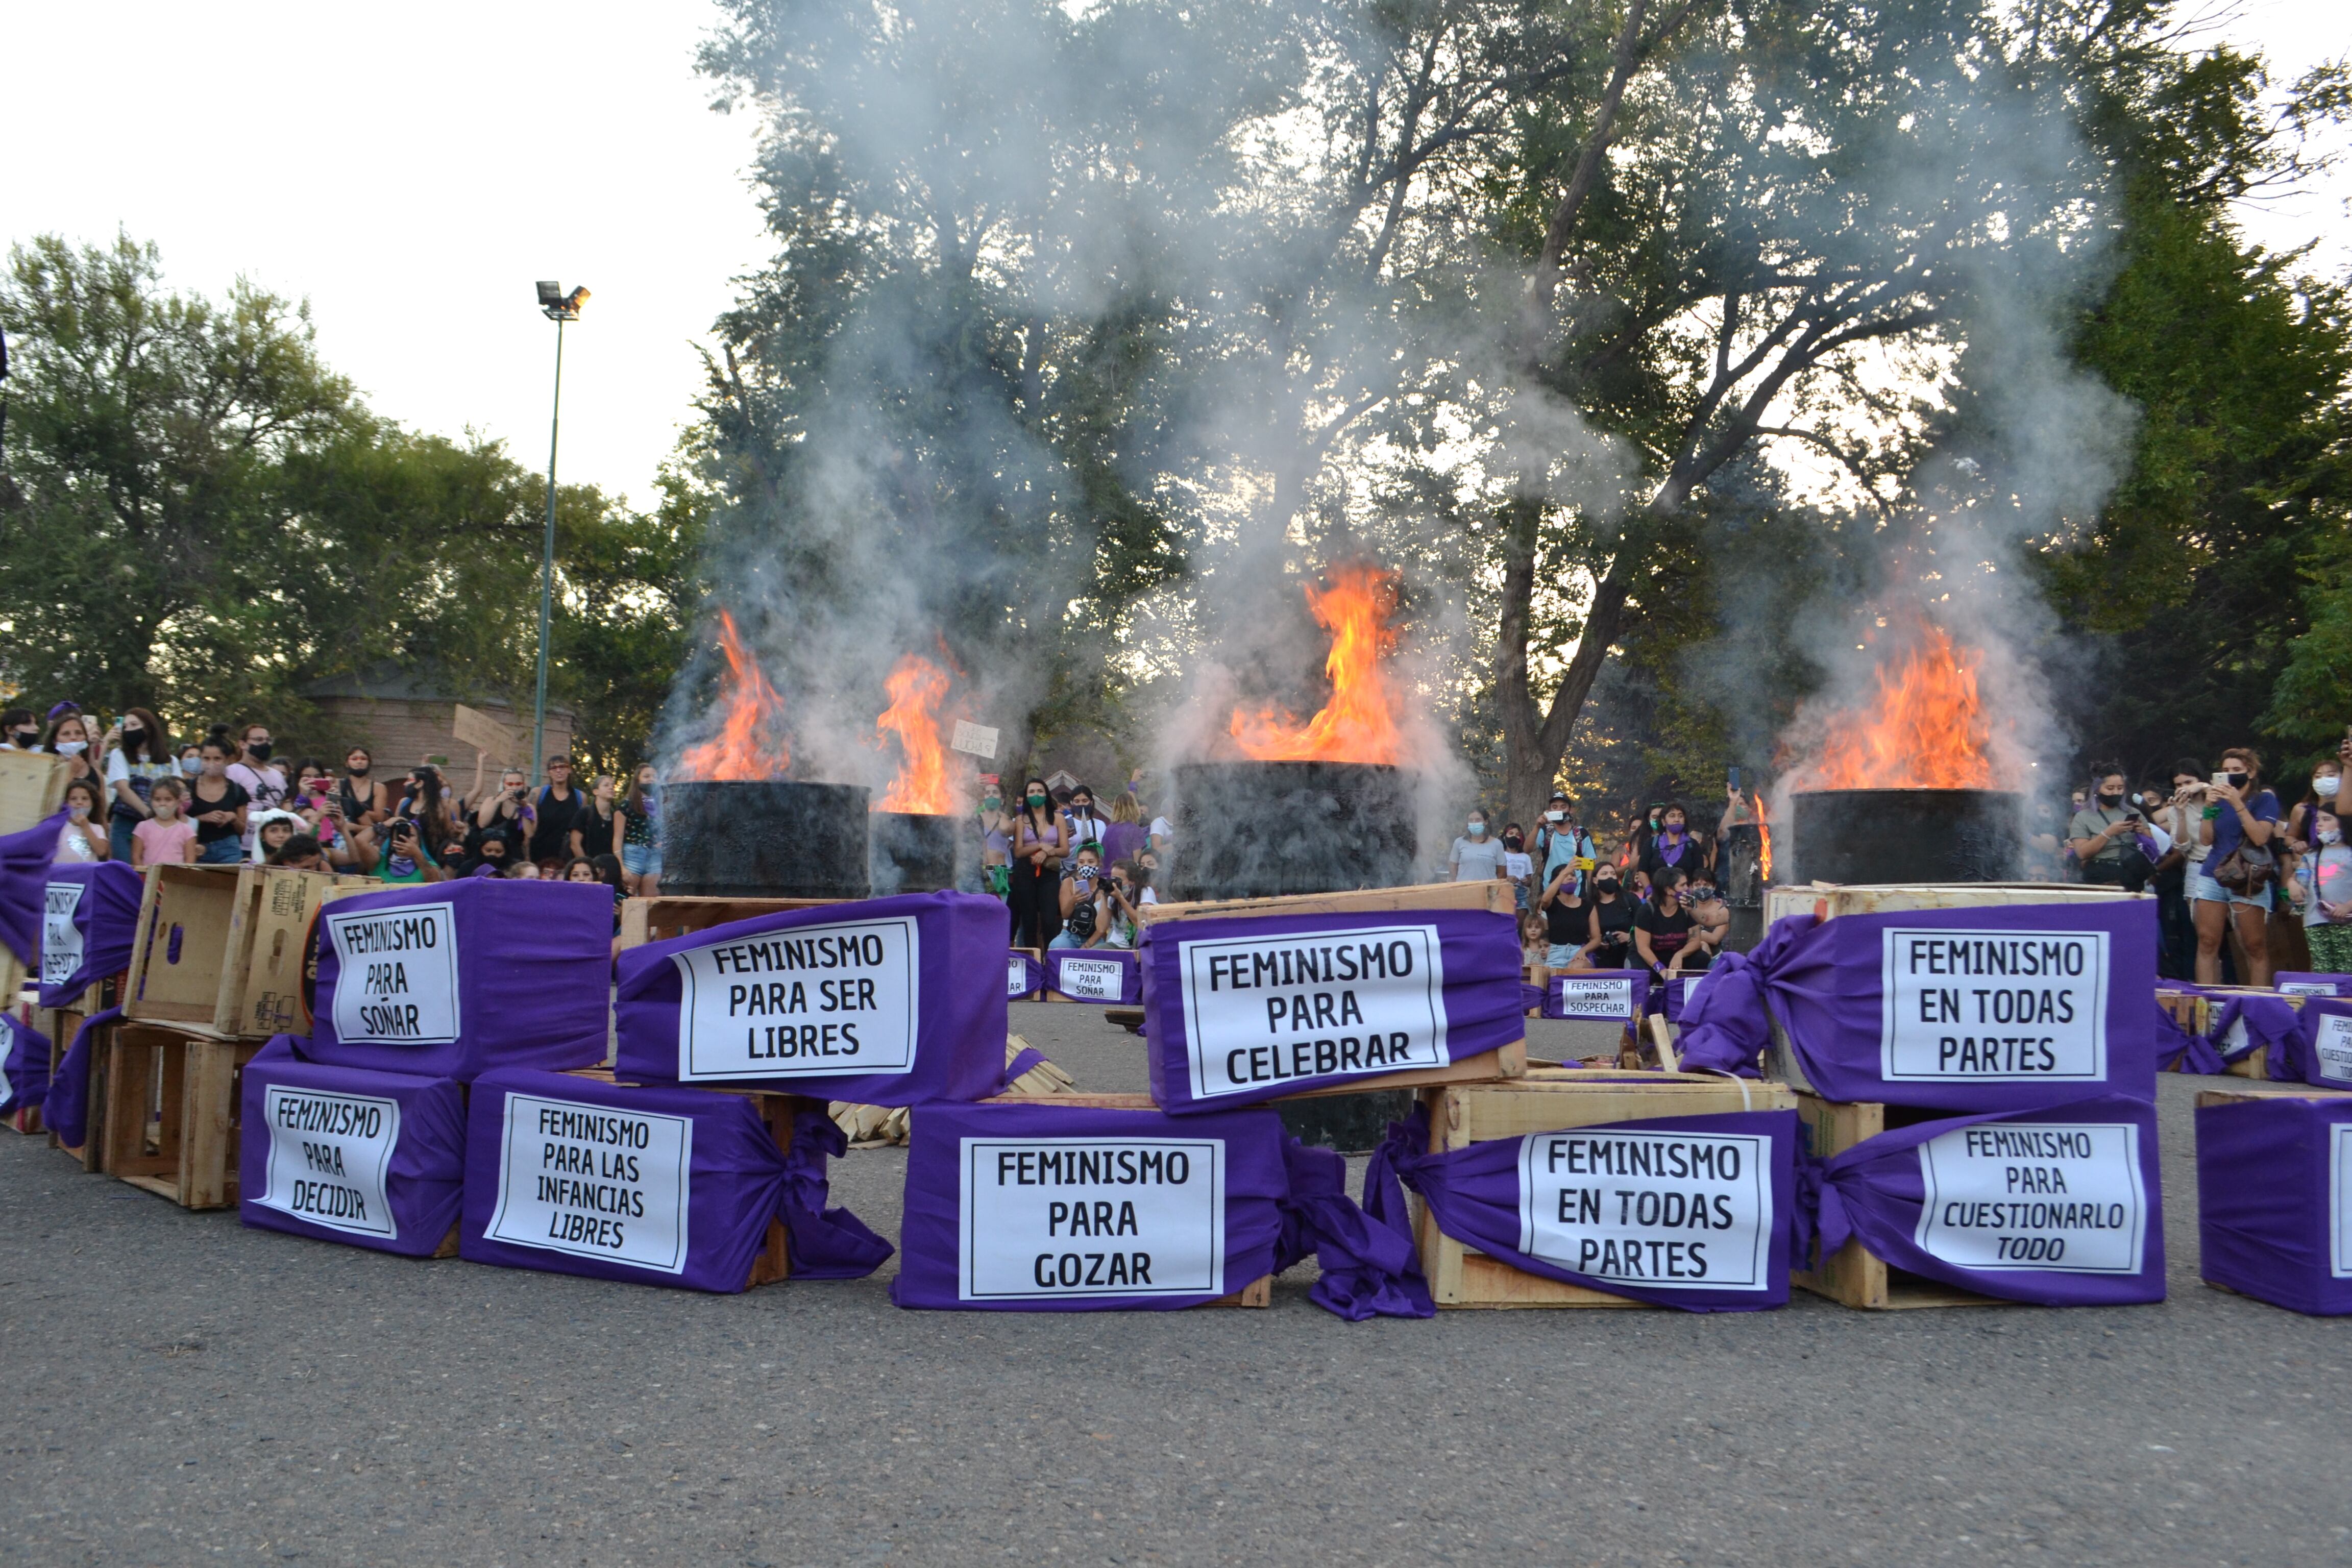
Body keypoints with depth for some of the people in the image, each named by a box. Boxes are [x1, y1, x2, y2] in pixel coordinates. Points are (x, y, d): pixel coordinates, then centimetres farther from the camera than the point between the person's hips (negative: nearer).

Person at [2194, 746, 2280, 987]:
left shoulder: (2264, 799, 3)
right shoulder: (2219, 797, 14)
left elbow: (2260, 837, -12)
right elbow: (2206, 840, 5)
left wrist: (2238, 804, -19)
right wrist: (2209, 807, -7)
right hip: (2212, 877, 3)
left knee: (2256, 946, -3)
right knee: (2207, 942, -3)